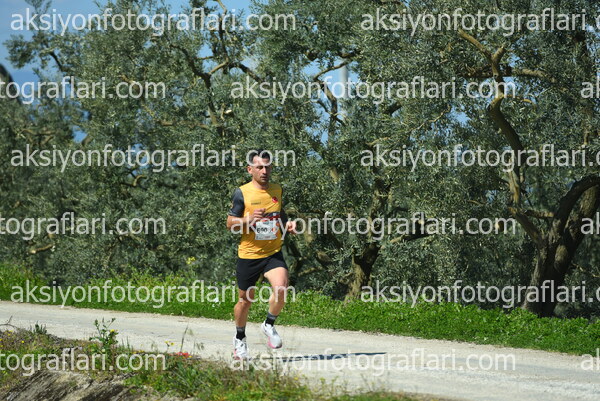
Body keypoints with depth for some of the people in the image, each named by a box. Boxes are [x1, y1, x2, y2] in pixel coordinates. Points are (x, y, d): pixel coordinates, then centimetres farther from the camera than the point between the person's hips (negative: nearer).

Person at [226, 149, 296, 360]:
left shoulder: (277, 190, 6)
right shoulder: (241, 193, -6)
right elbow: (230, 223, -3)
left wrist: (288, 224, 1)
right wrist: (249, 219, -22)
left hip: (273, 253, 2)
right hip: (248, 254, -2)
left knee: (280, 288, -23)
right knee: (246, 299, 9)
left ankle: (269, 325, 4)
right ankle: (239, 338, 34)